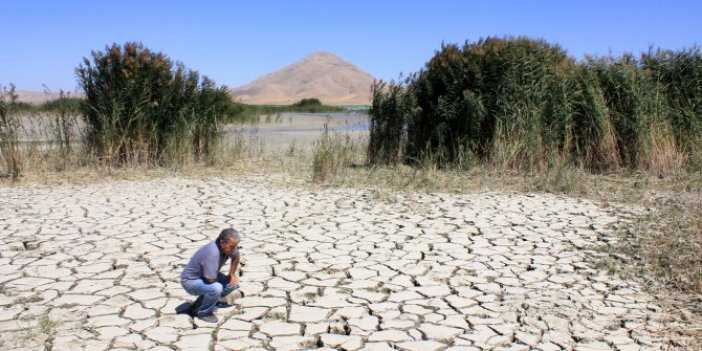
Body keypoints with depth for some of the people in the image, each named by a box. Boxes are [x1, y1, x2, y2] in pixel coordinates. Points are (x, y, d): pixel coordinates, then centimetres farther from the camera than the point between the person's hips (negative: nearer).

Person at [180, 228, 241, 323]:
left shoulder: (228, 247, -11)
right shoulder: (212, 253, -36)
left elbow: (236, 257, 13)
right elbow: (211, 279, -35)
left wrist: (232, 274, 4)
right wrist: (223, 279, -13)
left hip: (206, 276, 9)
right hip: (190, 281, -9)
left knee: (234, 283, -2)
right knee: (216, 288, -34)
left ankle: (201, 302, 11)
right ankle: (203, 312, -7)